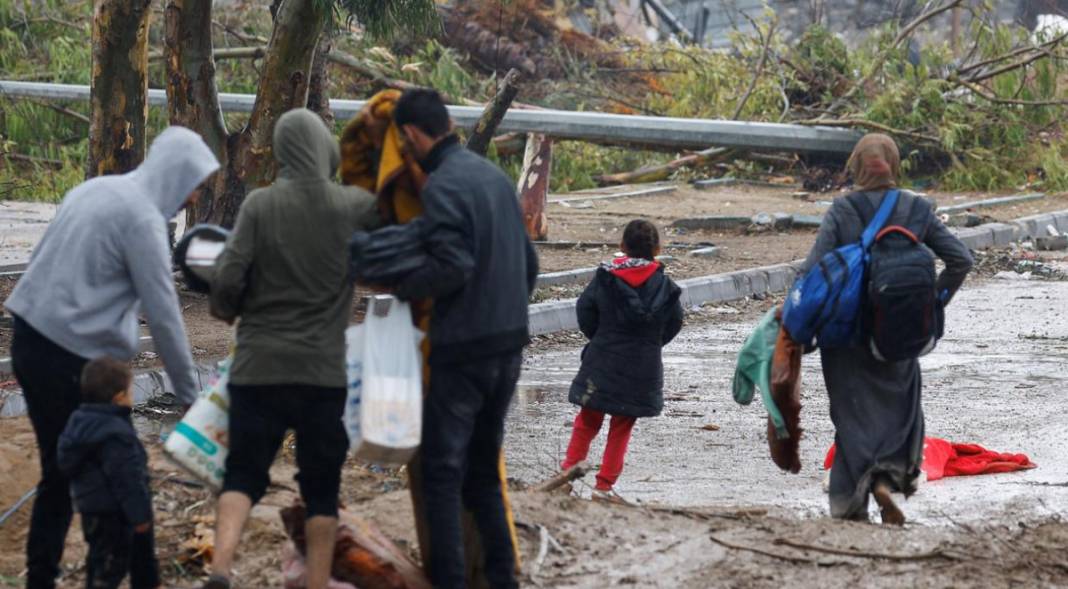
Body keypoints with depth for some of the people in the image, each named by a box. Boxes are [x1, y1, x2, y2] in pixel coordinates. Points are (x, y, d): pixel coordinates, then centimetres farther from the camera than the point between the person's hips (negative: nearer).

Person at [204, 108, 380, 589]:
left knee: (244, 473, 8)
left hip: (259, 366, 0)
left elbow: (228, 278, -10)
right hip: (323, 369, 0)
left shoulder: (260, 204, -6)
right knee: (322, 484, 11)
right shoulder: (357, 207, -4)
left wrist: (226, 310, 10)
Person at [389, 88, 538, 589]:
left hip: (462, 347, -8)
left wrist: (401, 288, -10)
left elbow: (453, 266, -24)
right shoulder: (495, 177, 11)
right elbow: (529, 262, 15)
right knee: (484, 468, 15)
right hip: (509, 344, 8)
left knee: (442, 470, -1)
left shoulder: (442, 186, -15)